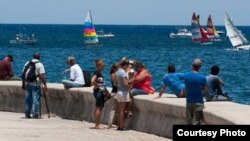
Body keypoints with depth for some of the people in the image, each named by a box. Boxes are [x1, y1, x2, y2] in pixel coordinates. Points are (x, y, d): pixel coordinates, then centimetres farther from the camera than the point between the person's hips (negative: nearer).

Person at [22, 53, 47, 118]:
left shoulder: (27, 63, 11)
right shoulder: (40, 65, -5)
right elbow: (42, 76, -12)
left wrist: (23, 83, 21)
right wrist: (44, 85, -10)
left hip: (27, 83, 5)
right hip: (36, 84, -5)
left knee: (27, 99, 10)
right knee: (36, 99, -2)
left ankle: (27, 114, 13)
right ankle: (35, 114, -6)